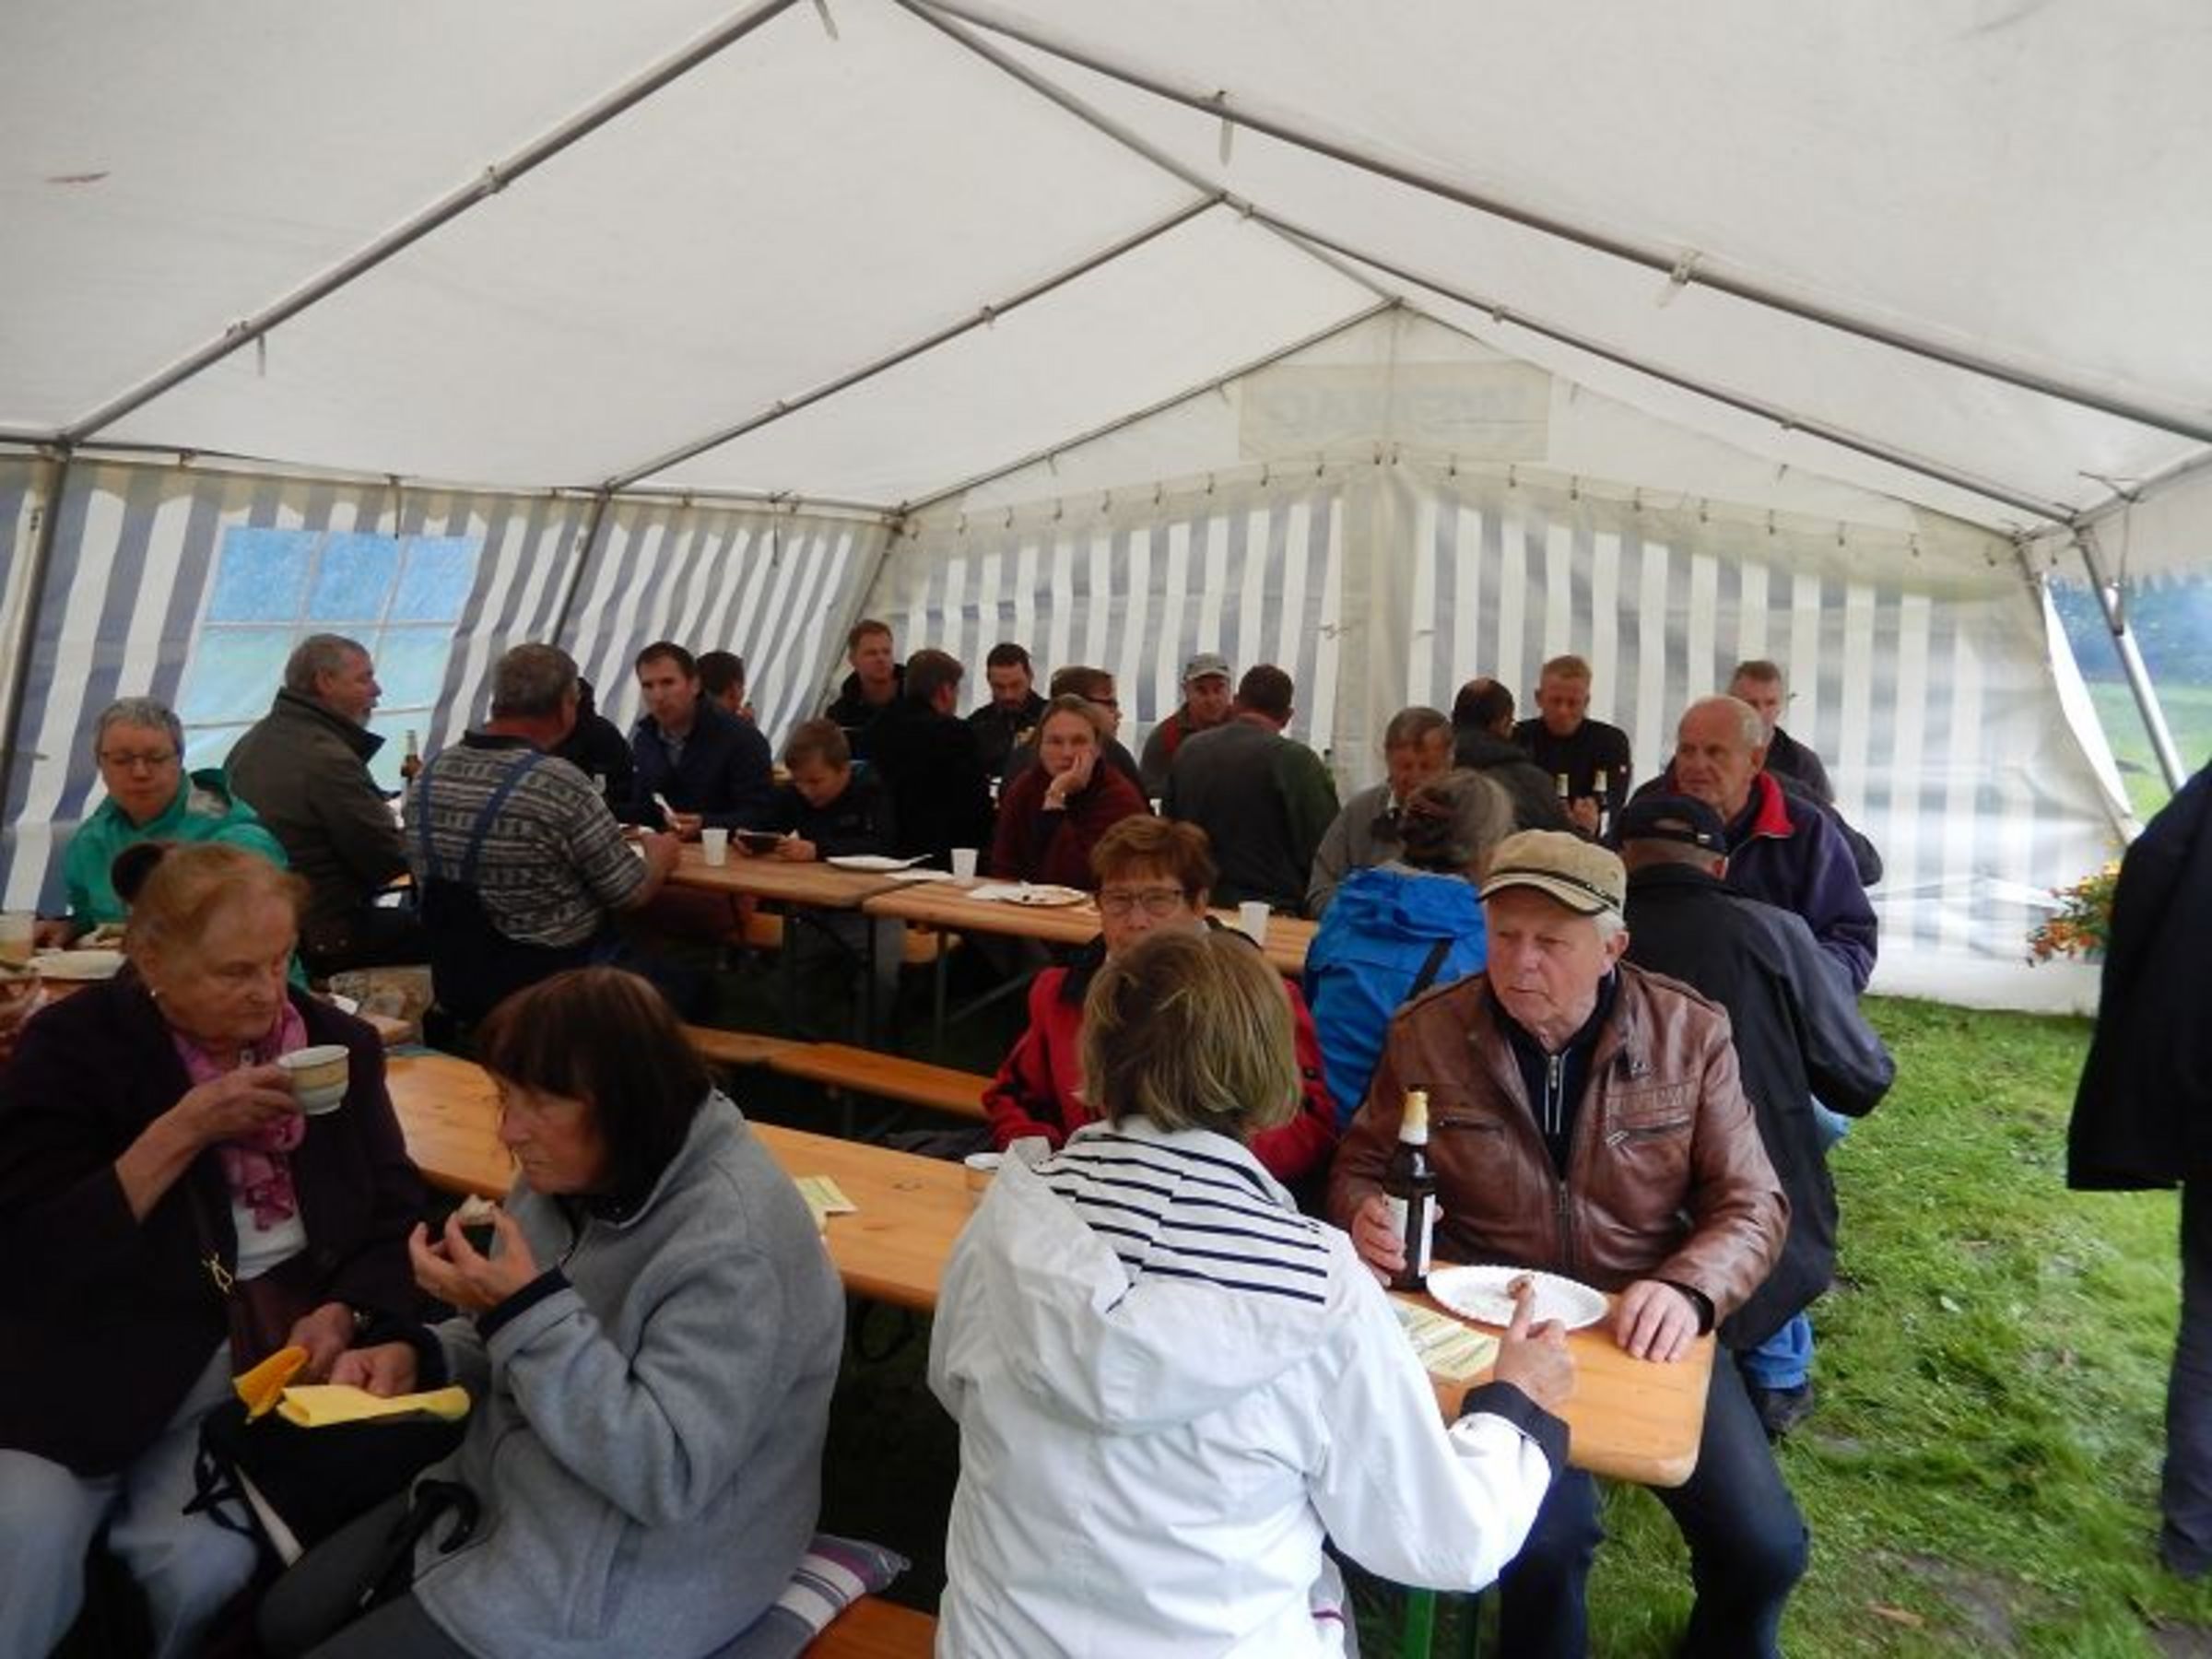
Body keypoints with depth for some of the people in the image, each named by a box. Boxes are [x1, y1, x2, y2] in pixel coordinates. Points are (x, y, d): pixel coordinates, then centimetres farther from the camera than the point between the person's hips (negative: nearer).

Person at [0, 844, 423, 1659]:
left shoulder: (337, 1042, 4)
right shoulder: (72, 1043, -4)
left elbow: (395, 1214, 5)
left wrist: (342, 1314, -14)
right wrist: (184, 1130, -20)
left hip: (263, 1353, 1)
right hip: (86, 1353, -1)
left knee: (202, 1562, -19)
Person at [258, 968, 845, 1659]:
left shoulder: (732, 1246, -32)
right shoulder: (574, 1173, -3)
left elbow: (668, 1476, -33)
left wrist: (526, 1310, -34)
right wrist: (422, 1358, -9)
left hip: (622, 1577, -8)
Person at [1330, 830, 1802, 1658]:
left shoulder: (1690, 1032, -6)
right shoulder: (1424, 1034, -8)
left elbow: (1751, 1203, -2)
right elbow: (1360, 1168, 6)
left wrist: (1688, 1289, -23)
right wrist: (1367, 1216, -19)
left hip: (1647, 1328, 2)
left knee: (1762, 1547, -8)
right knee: (1545, 1538, -24)